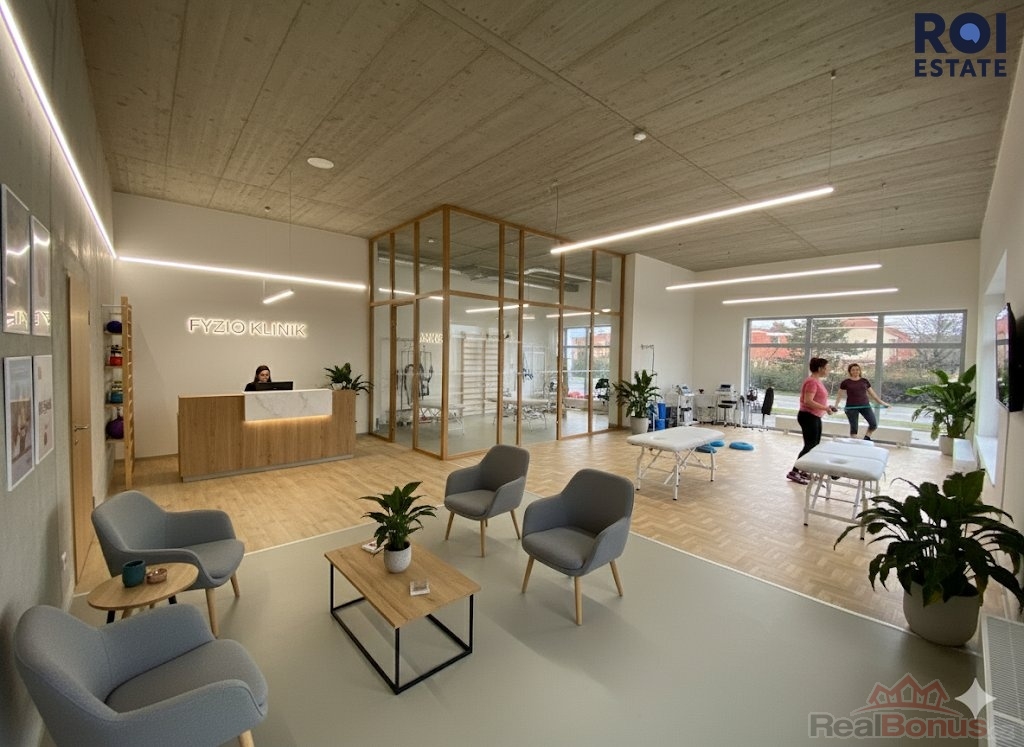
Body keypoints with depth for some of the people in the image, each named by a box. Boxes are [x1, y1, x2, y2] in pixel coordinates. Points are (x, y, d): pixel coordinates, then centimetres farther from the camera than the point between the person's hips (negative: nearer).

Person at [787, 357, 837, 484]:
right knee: (810, 446, -8)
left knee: (815, 445, 14)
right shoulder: (812, 381, -19)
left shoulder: (817, 381, 13)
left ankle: (805, 471, 21)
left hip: (815, 417, 11)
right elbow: (808, 401, -27)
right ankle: (794, 472, -4)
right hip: (808, 417, -11)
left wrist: (826, 406, 11)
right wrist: (825, 408, -21)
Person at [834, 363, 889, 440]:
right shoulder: (845, 382, 0)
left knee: (874, 424, -7)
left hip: (865, 405, 3)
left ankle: (867, 437, 18)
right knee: (854, 427, 1)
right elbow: (839, 395, 4)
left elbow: (872, 394, 16)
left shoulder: (865, 381, 9)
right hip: (851, 407, -3)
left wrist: (882, 403, 15)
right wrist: (836, 405, -6)